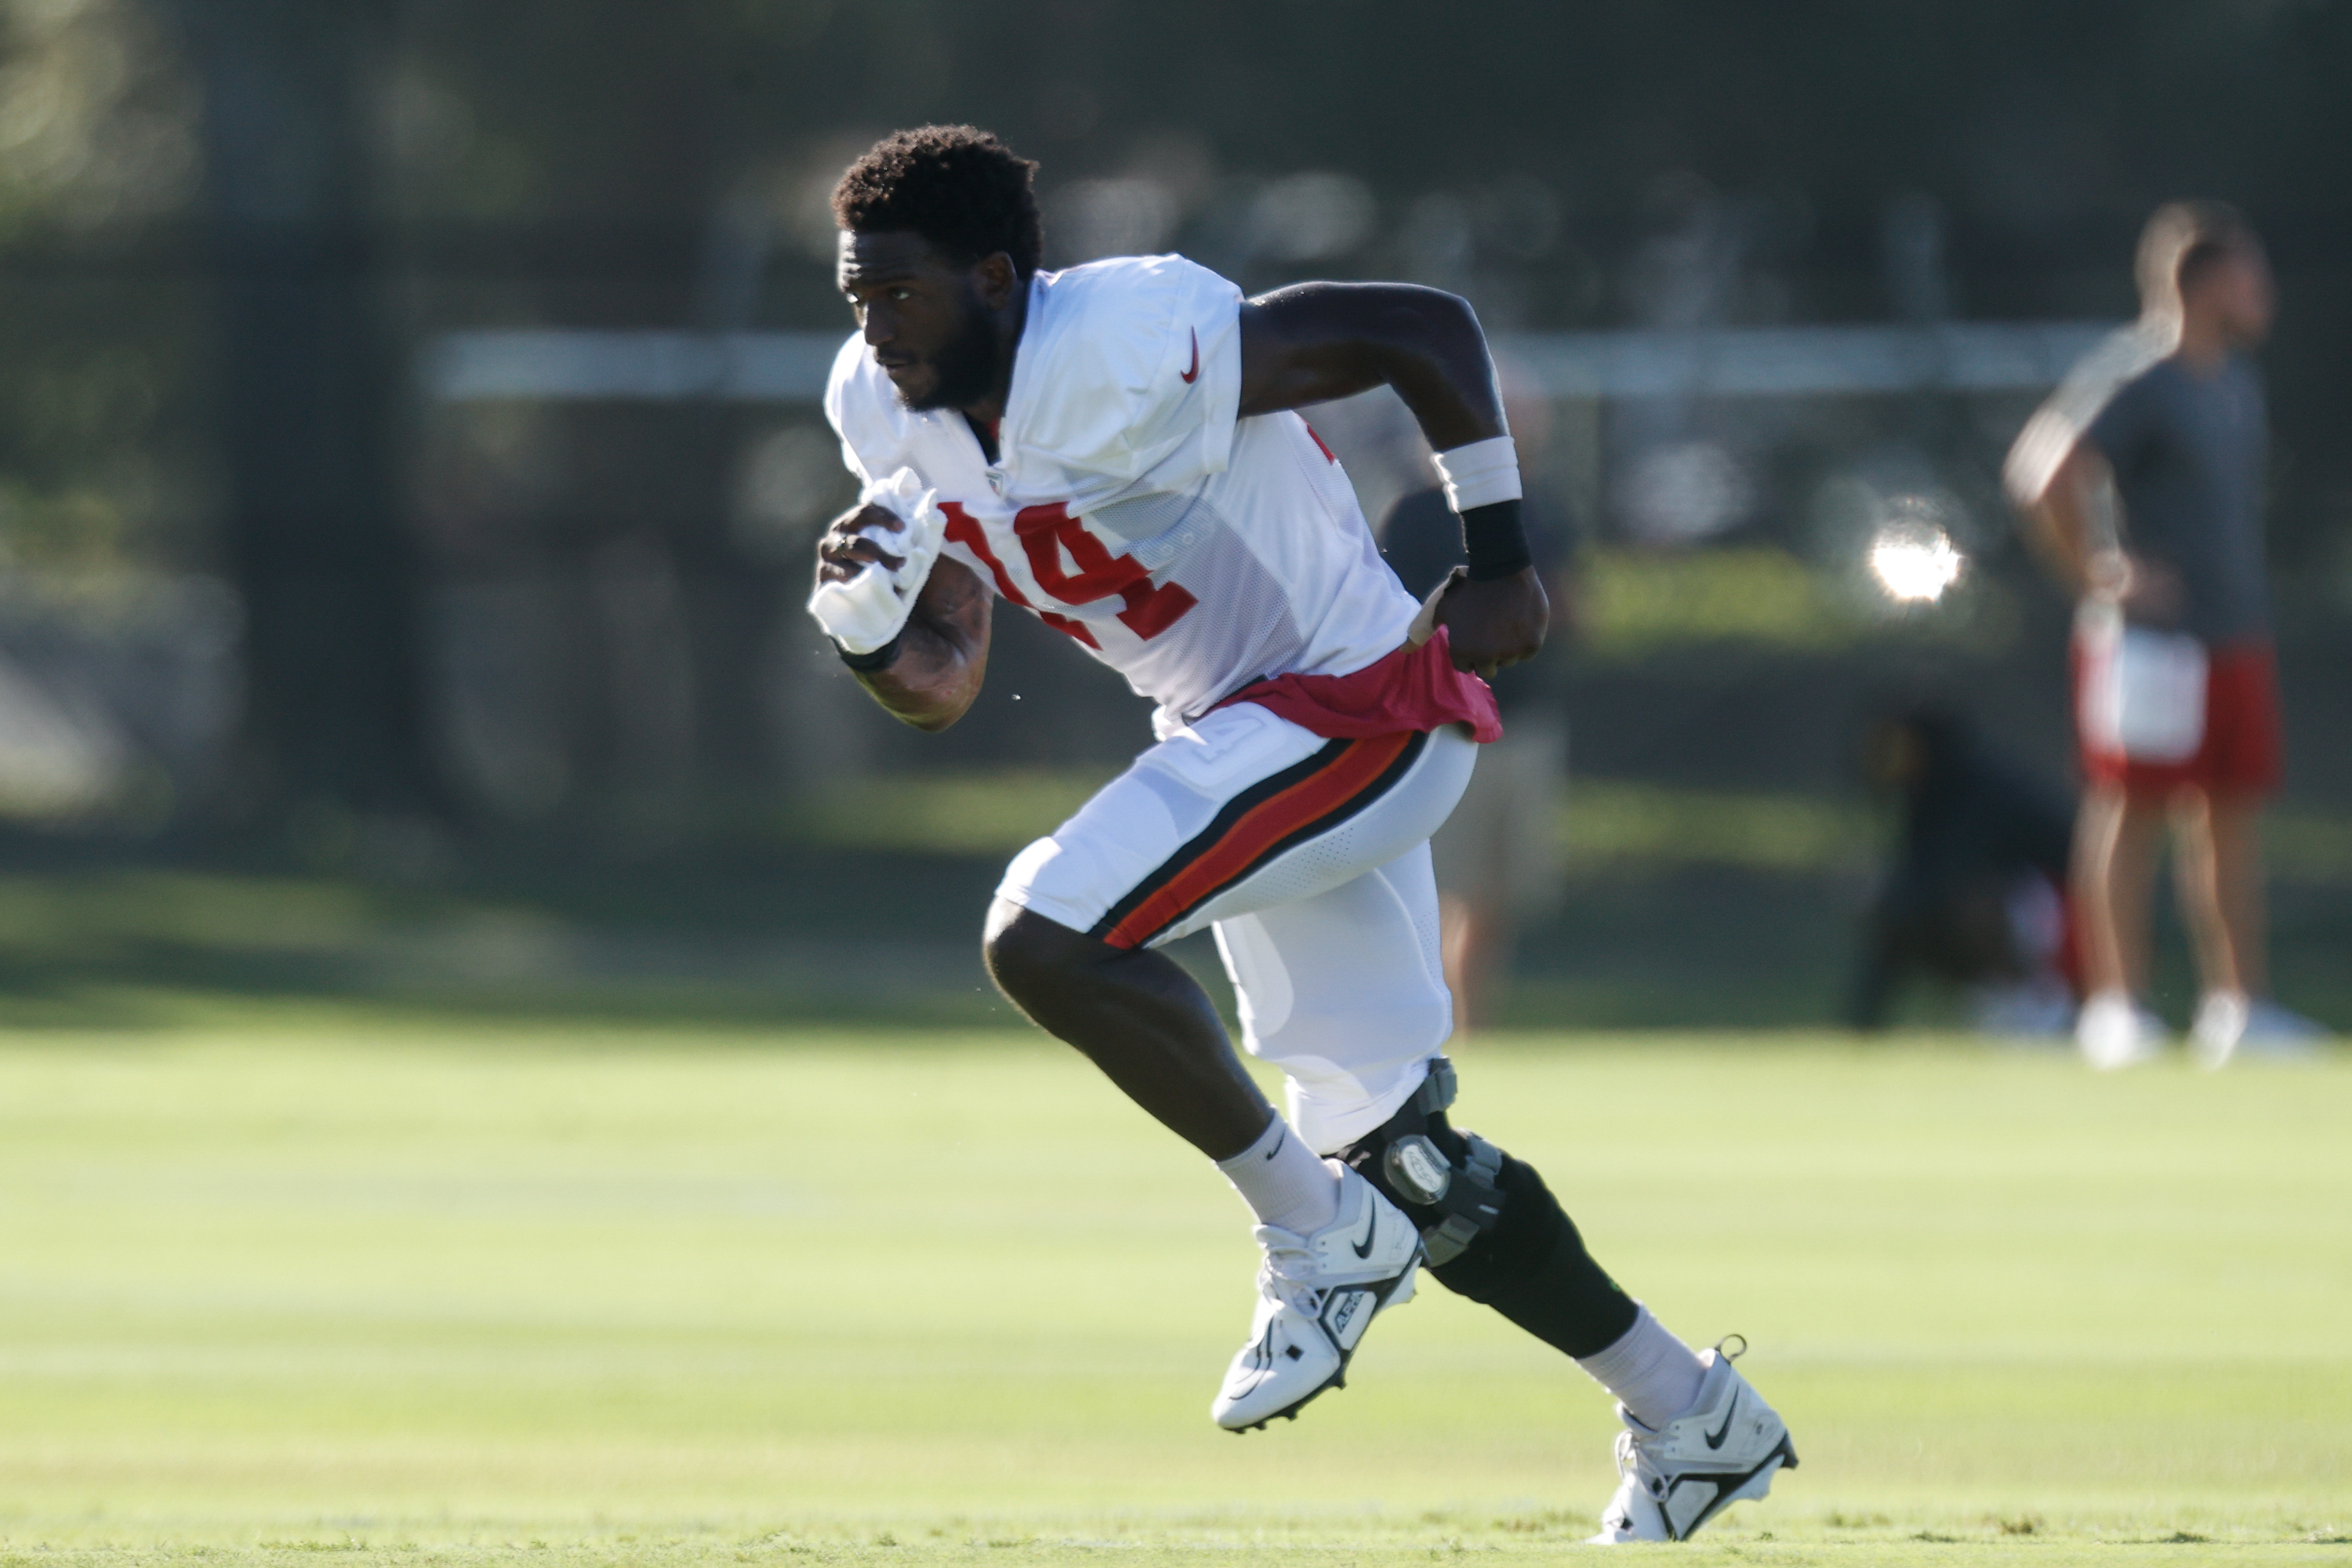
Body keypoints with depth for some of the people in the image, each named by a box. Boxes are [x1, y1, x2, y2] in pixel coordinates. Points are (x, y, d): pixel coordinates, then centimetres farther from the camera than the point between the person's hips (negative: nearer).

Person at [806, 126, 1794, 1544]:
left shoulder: (1121, 353, -25)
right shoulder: (904, 424, 1)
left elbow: (1424, 327, -19)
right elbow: (941, 688, 7)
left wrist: (1500, 558, -11)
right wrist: (868, 628, -15)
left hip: (1358, 708, -9)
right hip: (1252, 736, 9)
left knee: (1046, 940, -23)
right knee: (1397, 1149, 13)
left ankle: (1320, 1235, -10)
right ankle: (1690, 1415, 26)